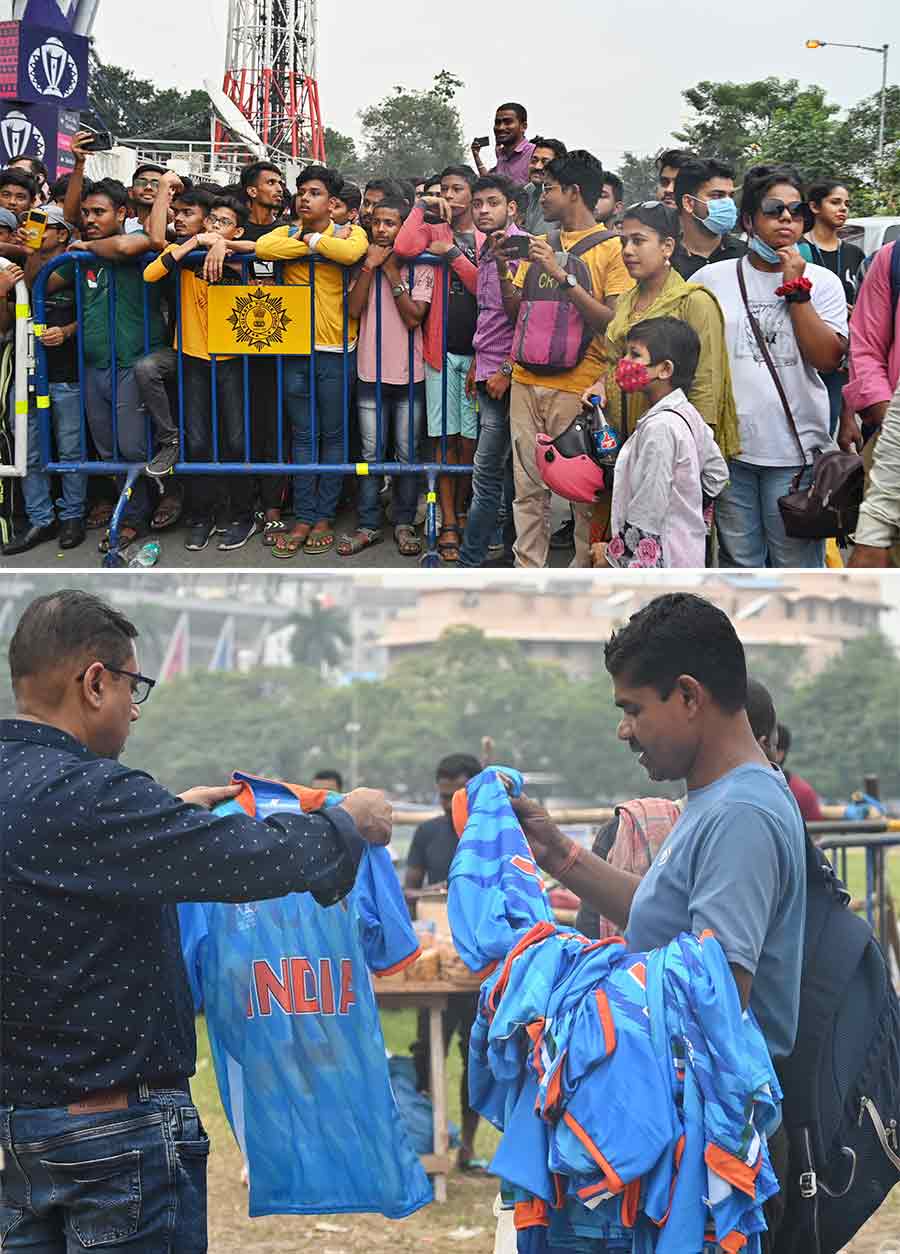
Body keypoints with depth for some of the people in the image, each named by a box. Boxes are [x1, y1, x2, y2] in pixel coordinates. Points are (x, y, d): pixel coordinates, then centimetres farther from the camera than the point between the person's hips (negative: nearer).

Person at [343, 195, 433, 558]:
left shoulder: (419, 267, -3)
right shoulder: (363, 263, 5)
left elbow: (413, 316, -14)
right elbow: (354, 309, -8)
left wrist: (391, 271, -13)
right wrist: (370, 266, -13)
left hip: (409, 374, -2)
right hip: (372, 374, 2)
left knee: (407, 454, 5)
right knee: (372, 454, 4)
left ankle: (404, 524, 15)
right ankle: (369, 525, 10)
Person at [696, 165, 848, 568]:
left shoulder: (821, 282, 5)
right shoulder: (711, 279, 7)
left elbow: (828, 358, -6)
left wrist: (797, 290, -9)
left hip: (796, 448, -1)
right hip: (728, 446, 1)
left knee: (797, 562, 2)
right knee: (739, 562, 9)